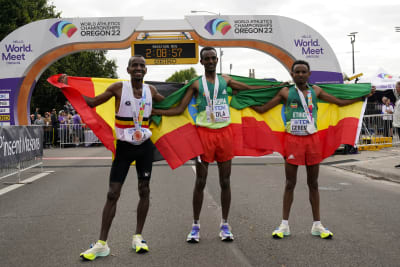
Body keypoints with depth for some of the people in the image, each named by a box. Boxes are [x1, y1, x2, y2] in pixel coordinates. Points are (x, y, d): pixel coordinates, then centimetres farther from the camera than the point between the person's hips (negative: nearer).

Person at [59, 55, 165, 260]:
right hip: (124, 147, -3)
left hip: (144, 146, 3)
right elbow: (93, 102, -4)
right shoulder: (119, 88, -7)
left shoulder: (150, 90, 3)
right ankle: (101, 244, -1)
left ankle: (138, 237, 19)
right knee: (113, 193, -5)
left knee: (144, 191, 5)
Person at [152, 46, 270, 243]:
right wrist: (155, 111, -10)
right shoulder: (196, 84, 4)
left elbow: (249, 88, 21)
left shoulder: (225, 80, 11)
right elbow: (179, 109, 1)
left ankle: (224, 225, 16)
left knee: (225, 181, 6)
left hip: (224, 132, 2)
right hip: (204, 133, -2)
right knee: (200, 181, 1)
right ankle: (196, 226, 10)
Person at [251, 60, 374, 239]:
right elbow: (262, 109, 3)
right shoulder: (285, 92, 1)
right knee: (290, 183, 3)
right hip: (292, 140, -2)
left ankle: (317, 225, 16)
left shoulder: (316, 91, 7)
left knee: (313, 183, 9)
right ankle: (284, 225, 11)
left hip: (312, 139, 2)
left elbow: (340, 102, 13)